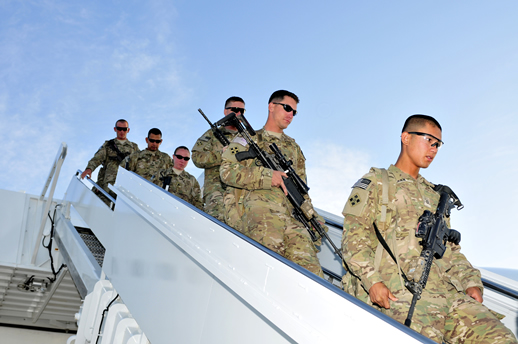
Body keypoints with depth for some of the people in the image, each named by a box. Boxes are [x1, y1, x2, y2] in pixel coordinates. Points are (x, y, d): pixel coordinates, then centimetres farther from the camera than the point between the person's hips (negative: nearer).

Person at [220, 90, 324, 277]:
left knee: (311, 269, -16)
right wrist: (268, 176, -7)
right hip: (260, 212, -4)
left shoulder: (293, 146, 30)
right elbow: (227, 171, 0)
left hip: (292, 216, 4)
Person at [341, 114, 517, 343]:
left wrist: (471, 282, 9)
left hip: (443, 289, 6)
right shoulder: (375, 182, 10)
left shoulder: (434, 195, 30)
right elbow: (354, 236, -1)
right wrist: (373, 280, -15)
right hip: (392, 291, -5)